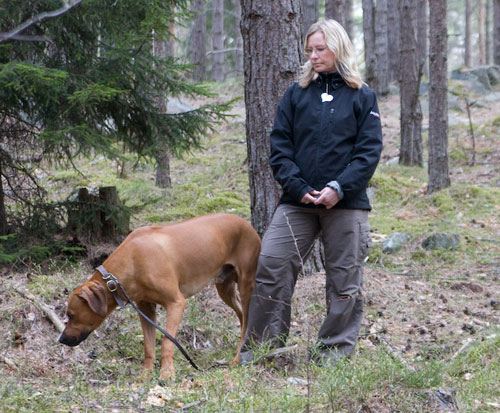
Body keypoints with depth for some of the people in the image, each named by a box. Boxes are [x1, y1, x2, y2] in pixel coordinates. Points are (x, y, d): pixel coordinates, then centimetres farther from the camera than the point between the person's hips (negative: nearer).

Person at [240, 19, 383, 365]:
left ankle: (335, 352, 17)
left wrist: (338, 188, -14)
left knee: (345, 281, 4)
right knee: (269, 267, -6)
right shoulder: (296, 94, 10)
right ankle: (259, 348, 4)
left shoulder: (362, 97, 5)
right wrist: (299, 188, -9)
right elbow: (280, 147, 5)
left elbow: (369, 151, -2)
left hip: (346, 204, -1)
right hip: (298, 203, 2)